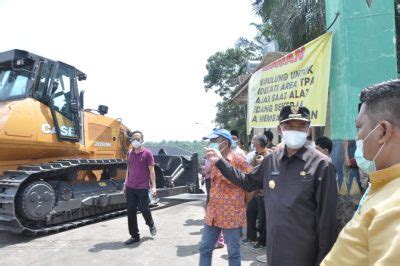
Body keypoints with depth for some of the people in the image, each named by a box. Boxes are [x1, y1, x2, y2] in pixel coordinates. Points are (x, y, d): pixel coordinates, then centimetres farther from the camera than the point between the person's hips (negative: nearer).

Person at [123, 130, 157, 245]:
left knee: (144, 209, 6)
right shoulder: (130, 153, 8)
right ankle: (134, 236, 18)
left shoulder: (147, 153, -7)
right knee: (131, 211, 5)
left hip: (143, 188, -4)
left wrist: (153, 186, -10)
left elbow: (151, 170, -6)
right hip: (130, 188, 5)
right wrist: (126, 183, 16)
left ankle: (151, 225, 38)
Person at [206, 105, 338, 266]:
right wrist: (220, 161, 14)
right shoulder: (271, 160, 3)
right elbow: (248, 182, 18)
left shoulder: (321, 164, -12)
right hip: (274, 249, 5)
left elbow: (326, 215, -10)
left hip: (304, 252, -4)